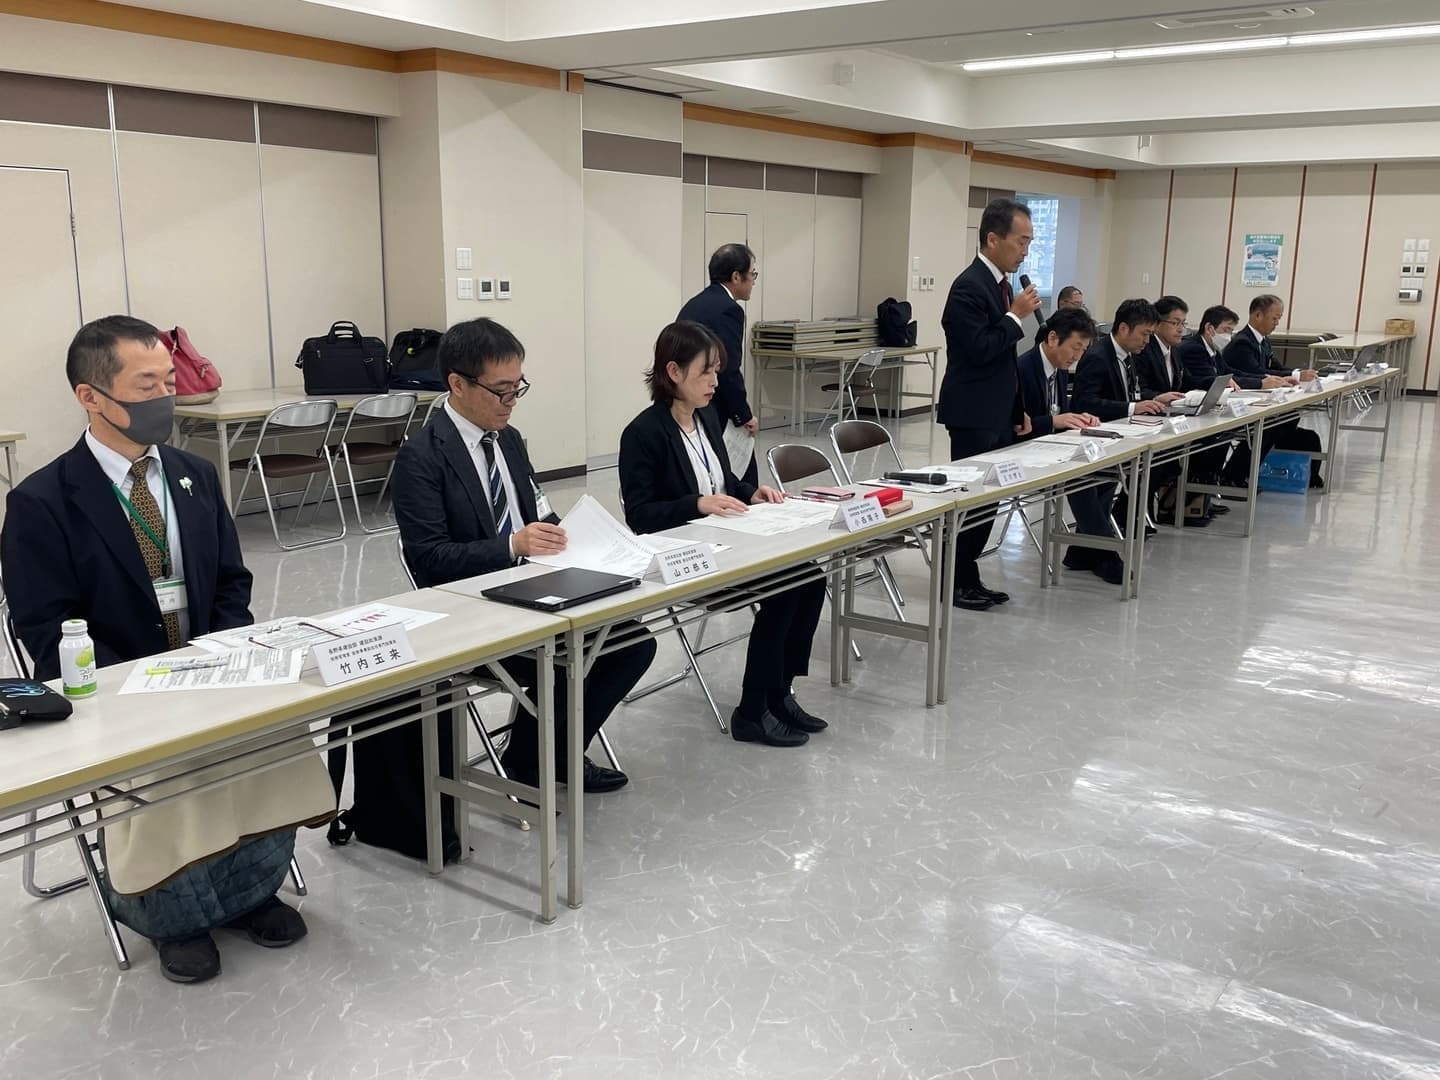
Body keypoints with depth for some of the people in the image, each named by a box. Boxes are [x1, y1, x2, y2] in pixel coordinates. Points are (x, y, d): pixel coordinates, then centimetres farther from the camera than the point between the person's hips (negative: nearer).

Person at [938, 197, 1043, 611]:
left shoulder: (1001, 283, 14)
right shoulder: (969, 287, -16)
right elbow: (979, 350, -23)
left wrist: (1018, 409, 18)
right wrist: (1016, 316, -16)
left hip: (997, 415, 9)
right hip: (973, 417, -9)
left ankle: (968, 578, 19)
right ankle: (958, 583, 9)